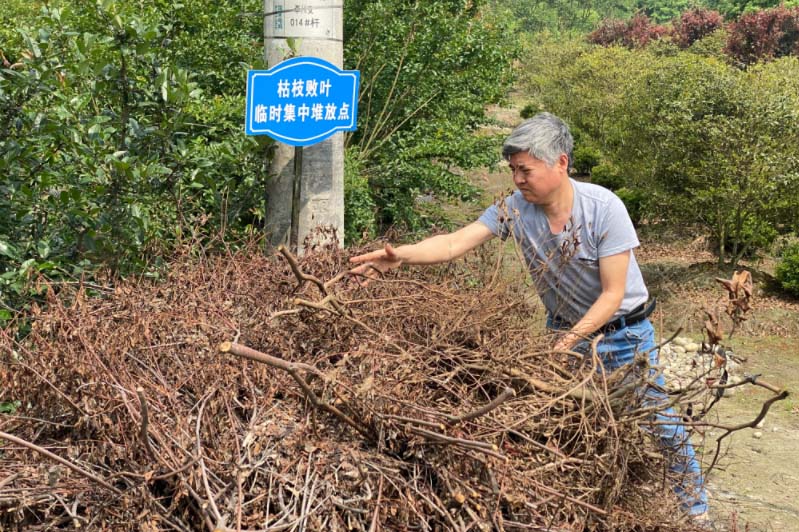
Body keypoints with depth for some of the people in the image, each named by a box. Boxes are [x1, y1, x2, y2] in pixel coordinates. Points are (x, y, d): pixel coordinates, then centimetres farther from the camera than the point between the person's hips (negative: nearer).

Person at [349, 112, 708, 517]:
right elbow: (455, 243, -28)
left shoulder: (603, 208, -26)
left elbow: (613, 293, -24)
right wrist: (402, 255, -45)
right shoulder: (514, 208, -17)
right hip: (564, 329, 3)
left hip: (623, 332, -3)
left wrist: (569, 342, -30)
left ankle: (692, 500, 28)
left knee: (655, 419, 7)